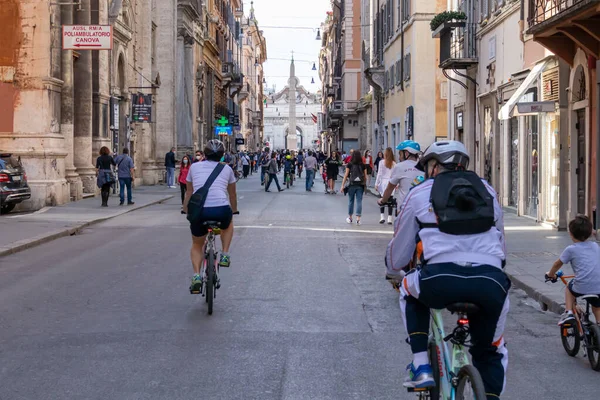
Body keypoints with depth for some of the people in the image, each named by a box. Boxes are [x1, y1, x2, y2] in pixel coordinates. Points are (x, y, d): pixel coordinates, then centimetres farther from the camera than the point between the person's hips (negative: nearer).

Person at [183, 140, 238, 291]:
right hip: (221, 210, 0)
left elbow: (189, 191, 25)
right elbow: (232, 194, 29)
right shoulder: (226, 169, 17)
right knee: (228, 224, 38)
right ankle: (225, 255, 22)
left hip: (198, 211, 0)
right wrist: (234, 210, 47)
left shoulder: (194, 167, 17)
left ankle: (196, 275, 2)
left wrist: (186, 211, 40)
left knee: (197, 245, 24)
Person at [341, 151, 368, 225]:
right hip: (360, 185, 1)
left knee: (351, 201, 13)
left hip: (352, 185, -1)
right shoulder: (363, 165, 3)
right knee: (359, 201, 1)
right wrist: (365, 185, 15)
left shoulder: (350, 165, -2)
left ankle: (350, 218, 22)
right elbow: (365, 176, 4)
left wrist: (343, 185, -1)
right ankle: (358, 219, -5)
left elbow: (346, 175, -3)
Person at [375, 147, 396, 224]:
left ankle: (382, 217, 0)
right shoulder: (394, 163, 1)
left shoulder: (382, 162, -4)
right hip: (391, 183, 2)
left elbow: (379, 174, -3)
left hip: (383, 182, -2)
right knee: (390, 200, 4)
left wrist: (376, 183, 3)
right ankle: (390, 218, 4)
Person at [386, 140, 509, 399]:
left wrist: (391, 270, 46)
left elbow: (399, 251, 23)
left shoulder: (419, 194, 18)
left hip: (441, 280, -2)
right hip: (491, 283, 2)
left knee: (409, 290, 33)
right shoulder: (487, 190, 25)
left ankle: (421, 367, 21)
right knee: (490, 352, 26)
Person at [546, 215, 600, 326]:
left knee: (569, 288, 30)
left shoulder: (571, 249, 2)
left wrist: (551, 274, 34)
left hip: (581, 287, -3)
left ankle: (568, 312, 15)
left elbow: (558, 263, 14)